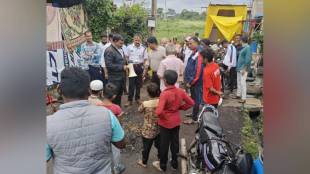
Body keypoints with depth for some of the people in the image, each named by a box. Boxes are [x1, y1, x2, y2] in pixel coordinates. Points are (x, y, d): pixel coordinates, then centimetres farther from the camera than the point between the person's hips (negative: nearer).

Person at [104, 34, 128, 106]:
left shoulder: (120, 49, 13)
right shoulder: (109, 51, -16)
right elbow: (109, 65, -23)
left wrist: (125, 66, 8)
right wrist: (122, 67, -20)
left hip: (121, 76, 9)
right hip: (114, 78, -9)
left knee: (119, 95, 18)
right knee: (114, 96, 0)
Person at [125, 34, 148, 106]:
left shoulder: (143, 48, -1)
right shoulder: (129, 47, -2)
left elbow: (145, 59, 3)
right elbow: (126, 57, 5)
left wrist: (143, 67, -3)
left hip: (140, 67, 1)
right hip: (131, 66, -1)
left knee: (139, 83, 11)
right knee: (131, 83, -1)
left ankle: (137, 98, 27)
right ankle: (130, 100, 6)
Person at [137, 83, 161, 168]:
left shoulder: (145, 104, -26)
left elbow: (139, 110, -6)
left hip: (148, 131, -3)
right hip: (159, 129, 3)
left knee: (146, 147, 20)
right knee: (159, 145, 28)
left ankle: (144, 162, 42)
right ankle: (160, 158, 51)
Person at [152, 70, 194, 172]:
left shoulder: (164, 94, -27)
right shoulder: (180, 91, -10)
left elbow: (158, 112, -35)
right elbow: (191, 103, -1)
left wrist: (163, 116, -14)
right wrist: (180, 107, 3)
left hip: (165, 123, -5)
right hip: (176, 121, 5)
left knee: (164, 144, 13)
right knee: (175, 142, 21)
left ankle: (162, 166, 33)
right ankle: (174, 164, 38)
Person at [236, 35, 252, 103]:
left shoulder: (248, 48, -15)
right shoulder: (243, 47, 13)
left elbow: (248, 59, -20)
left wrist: (244, 69, -21)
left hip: (243, 69, -9)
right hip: (239, 68, 9)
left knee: (243, 83, -7)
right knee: (239, 82, 16)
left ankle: (243, 98, -1)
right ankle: (238, 94, 29)